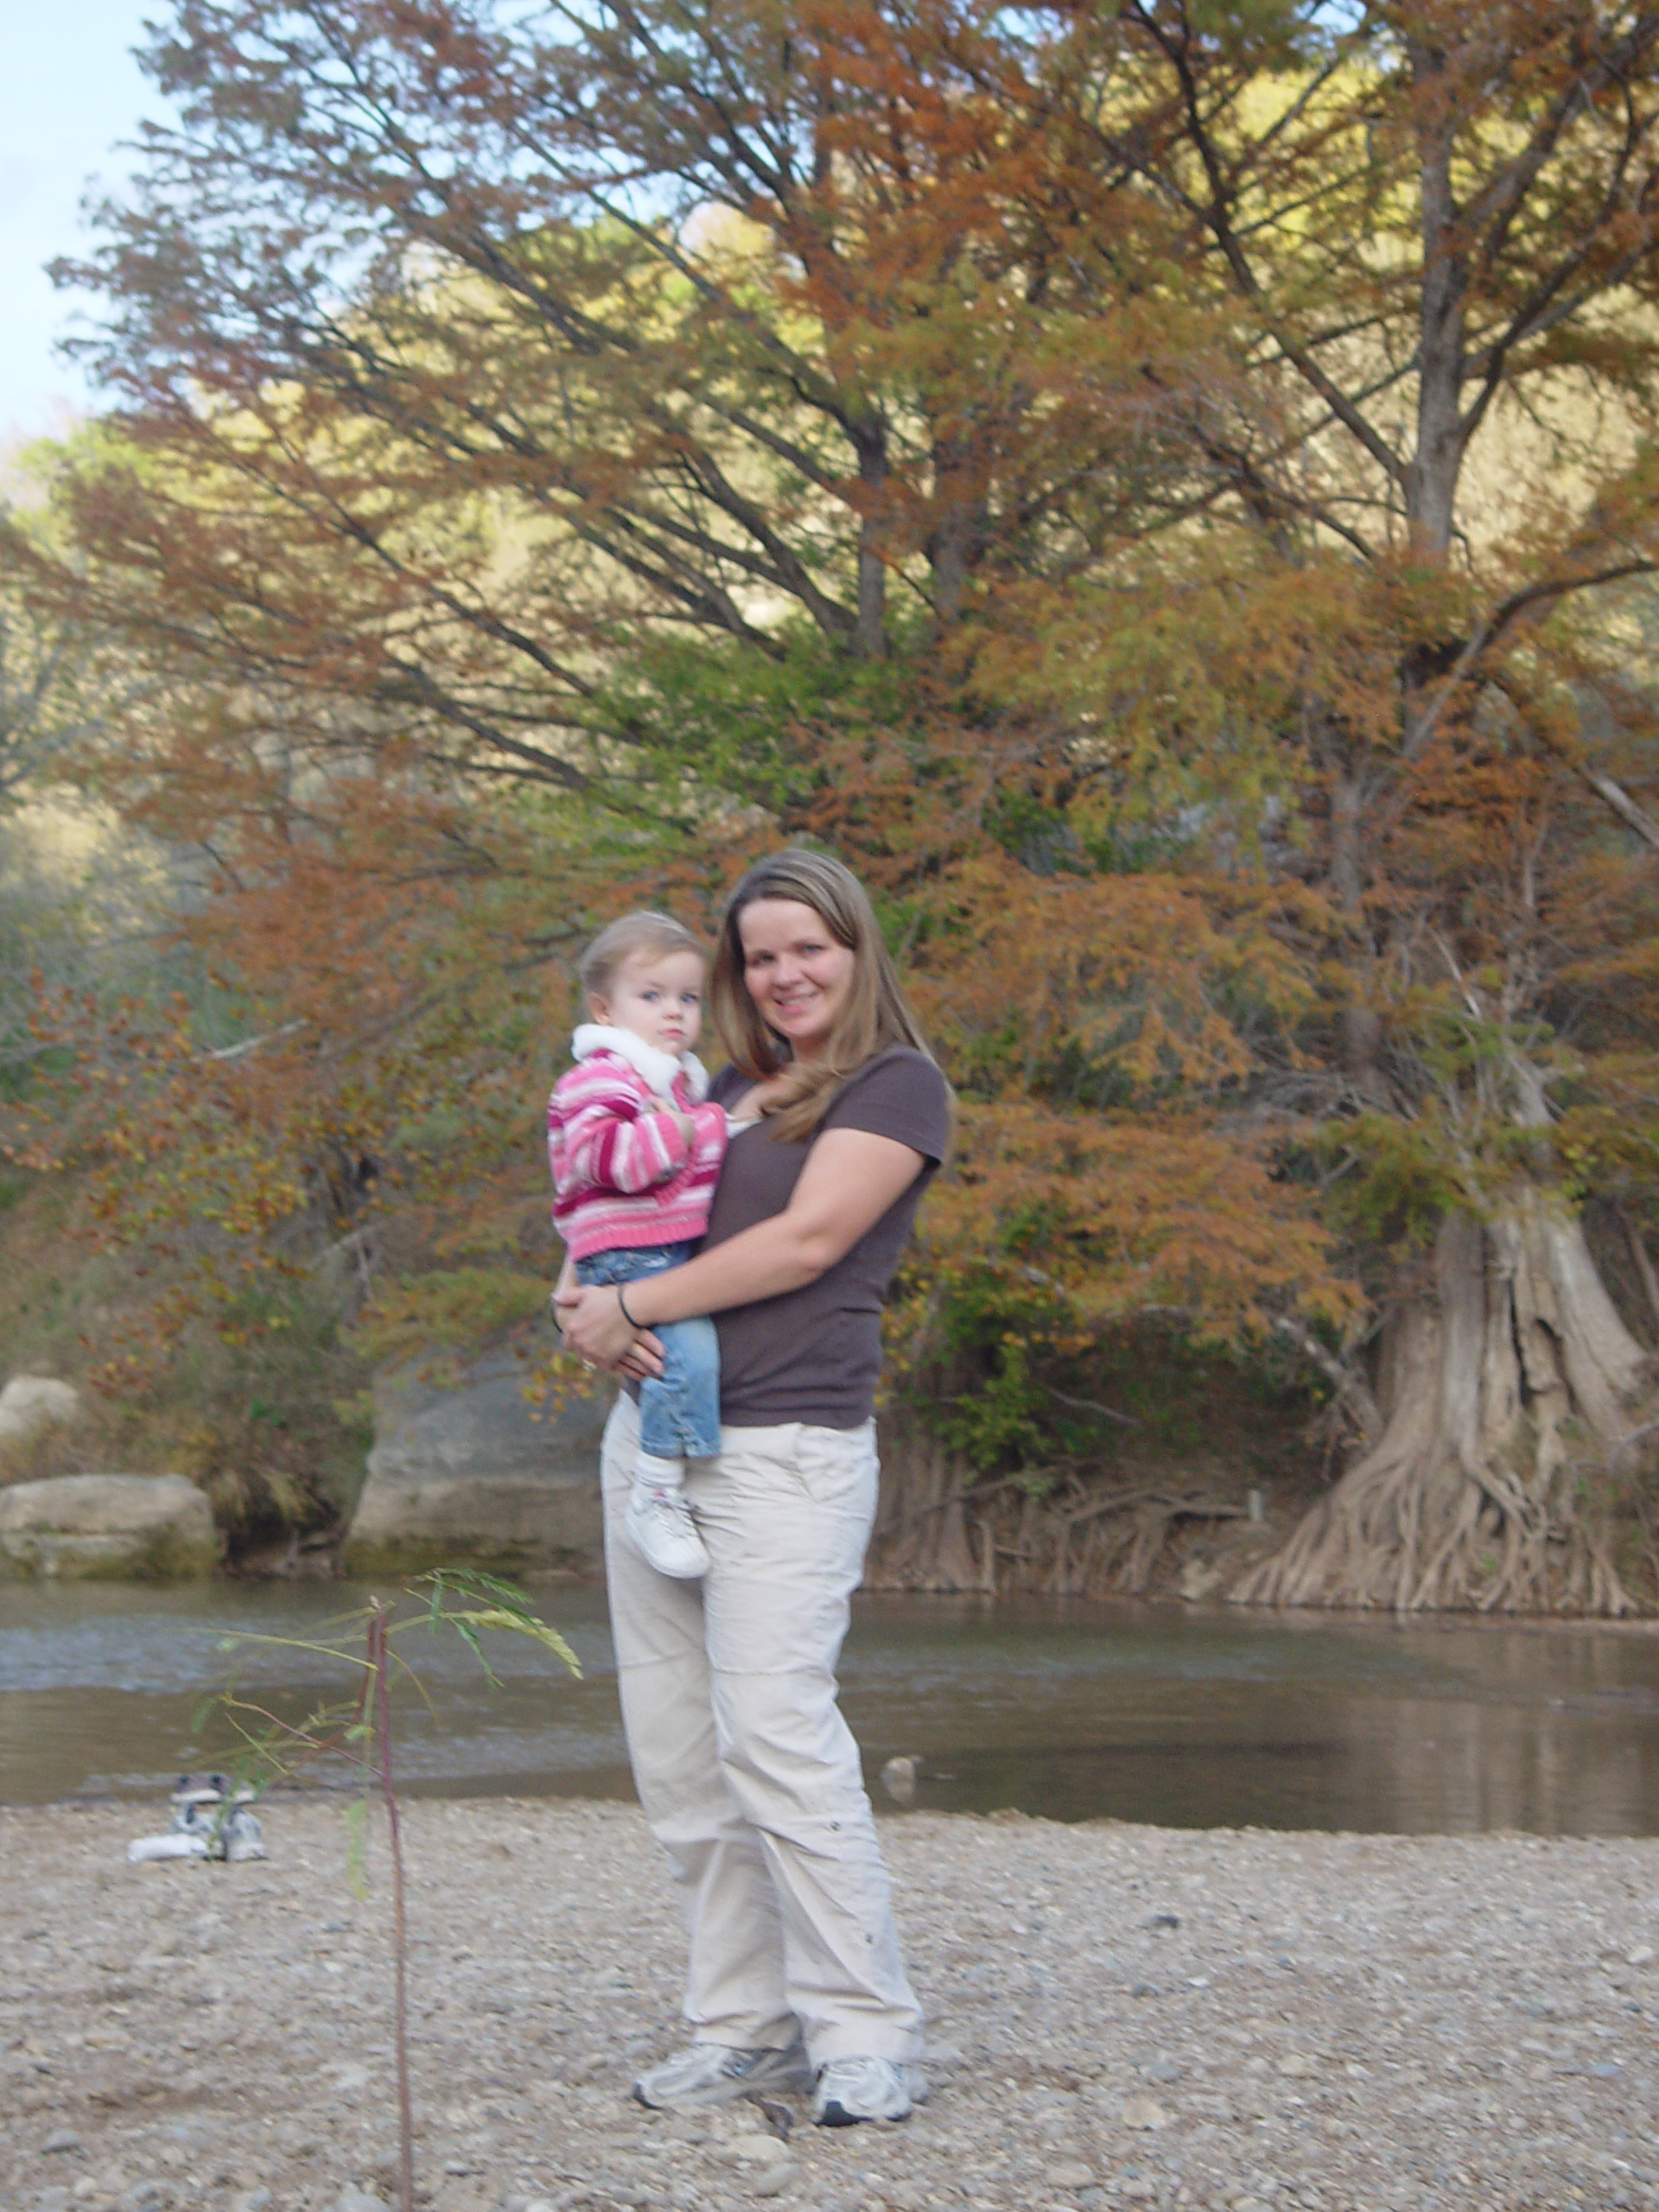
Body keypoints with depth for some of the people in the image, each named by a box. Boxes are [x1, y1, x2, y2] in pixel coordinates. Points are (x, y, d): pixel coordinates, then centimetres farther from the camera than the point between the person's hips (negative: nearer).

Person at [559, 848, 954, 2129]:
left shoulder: (898, 1085, -1)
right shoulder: (728, 1089, 20)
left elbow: (807, 1241, -12)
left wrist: (633, 1305, -10)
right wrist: (585, 1301, 1)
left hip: (787, 1446, -7)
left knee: (776, 1733, -16)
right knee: (678, 1755, 5)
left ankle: (868, 2035, -8)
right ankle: (747, 2029, 11)